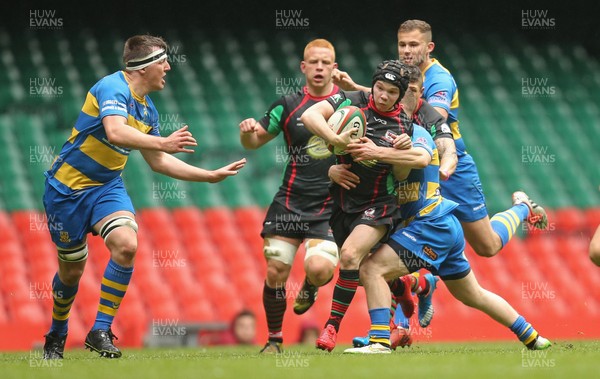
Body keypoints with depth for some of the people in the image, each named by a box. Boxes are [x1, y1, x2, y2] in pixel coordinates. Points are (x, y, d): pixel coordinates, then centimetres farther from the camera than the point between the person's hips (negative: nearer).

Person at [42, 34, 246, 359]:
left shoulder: (147, 109, 7)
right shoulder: (113, 88, -18)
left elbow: (157, 161, 17)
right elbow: (115, 132, -37)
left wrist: (210, 175, 15)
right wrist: (161, 142, -47)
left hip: (106, 187, 6)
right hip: (68, 187, -6)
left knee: (126, 244, -21)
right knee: (72, 269, 4)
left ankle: (101, 331, -14)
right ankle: (56, 336, 33)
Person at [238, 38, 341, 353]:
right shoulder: (289, 106, 6)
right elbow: (254, 142, 14)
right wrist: (247, 131, -10)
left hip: (330, 206, -2)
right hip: (290, 201, 2)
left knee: (319, 268, -22)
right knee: (275, 271, -3)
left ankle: (310, 288, 16)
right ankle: (274, 339, 17)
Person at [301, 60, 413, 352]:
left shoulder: (405, 125, -4)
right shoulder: (352, 102, -7)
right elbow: (310, 115, -21)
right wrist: (336, 140, -36)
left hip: (378, 206, -3)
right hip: (342, 203, 3)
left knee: (350, 254, -26)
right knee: (361, 274, 11)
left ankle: (332, 327, -19)